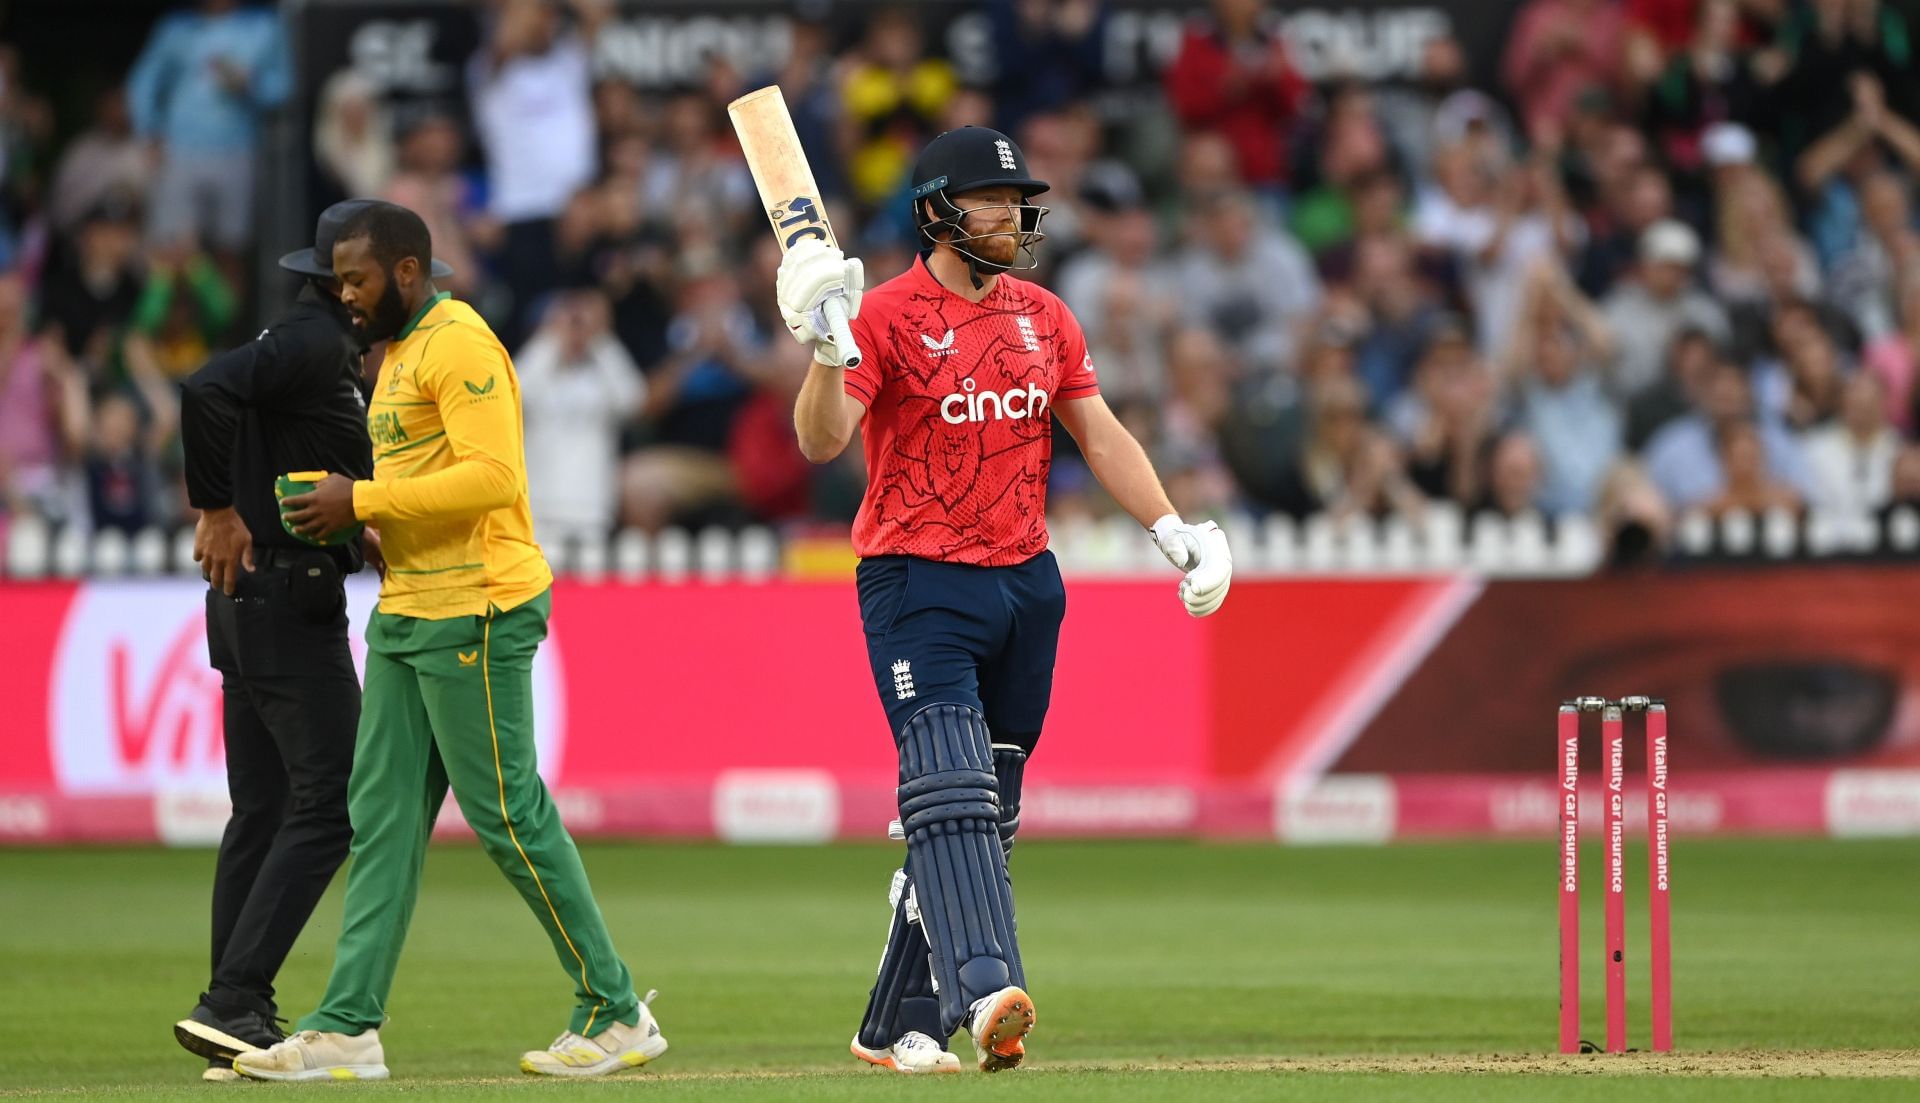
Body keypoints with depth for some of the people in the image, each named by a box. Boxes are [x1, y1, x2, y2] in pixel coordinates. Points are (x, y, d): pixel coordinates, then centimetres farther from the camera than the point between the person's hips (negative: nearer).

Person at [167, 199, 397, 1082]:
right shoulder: (315, 342, -14)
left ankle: (239, 1020, 10)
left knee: (262, 811, 10)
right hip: (288, 601, -10)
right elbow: (207, 390, -27)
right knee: (329, 802, -12)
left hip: (251, 601, 10)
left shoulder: (319, 340, 17)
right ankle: (232, 1005, -16)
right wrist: (219, 509, -18)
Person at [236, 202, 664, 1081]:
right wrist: (352, 512, 8)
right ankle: (347, 1027, 4)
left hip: (474, 611, -10)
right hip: (406, 611, 10)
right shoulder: (399, 354, 19)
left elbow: (491, 476, -23)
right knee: (382, 812, 5)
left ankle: (617, 1015, 3)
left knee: (507, 813, -6)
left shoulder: (460, 345, -13)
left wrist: (362, 500, -19)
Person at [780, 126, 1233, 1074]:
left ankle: (898, 1028, 15)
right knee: (950, 791, -21)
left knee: (984, 811, 8)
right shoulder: (885, 316, -7)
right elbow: (821, 441, -17)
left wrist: (1174, 533, 6)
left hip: (1025, 586, 7)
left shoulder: (1043, 317, 12)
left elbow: (1100, 433, 16)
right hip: (918, 586, -6)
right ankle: (984, 991, -36)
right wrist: (826, 349, -34)